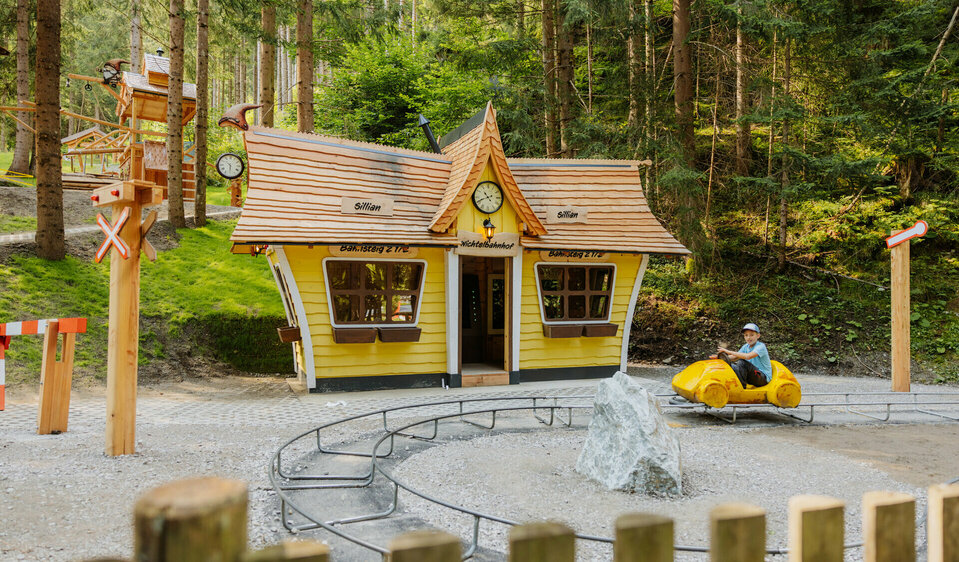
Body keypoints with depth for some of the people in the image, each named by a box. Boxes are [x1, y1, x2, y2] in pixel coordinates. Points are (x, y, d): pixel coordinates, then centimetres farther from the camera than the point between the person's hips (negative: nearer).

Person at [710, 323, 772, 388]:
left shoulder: (761, 346, -15)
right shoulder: (746, 347, 9)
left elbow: (748, 356, -32)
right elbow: (735, 357, 2)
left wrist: (730, 352, -32)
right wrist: (718, 357, -14)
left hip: (764, 378, -7)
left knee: (742, 362, -27)